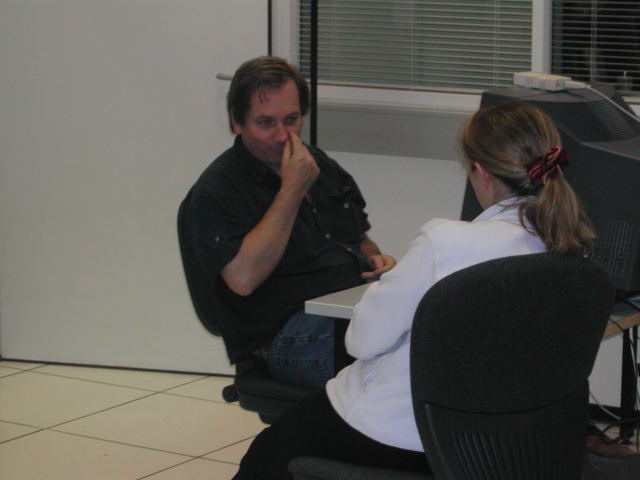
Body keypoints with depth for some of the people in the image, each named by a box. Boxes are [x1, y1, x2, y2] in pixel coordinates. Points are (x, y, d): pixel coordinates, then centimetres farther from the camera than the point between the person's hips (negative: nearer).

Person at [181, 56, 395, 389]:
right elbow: (243, 277, -18)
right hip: (288, 333, -7)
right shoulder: (216, 191, -2)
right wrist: (293, 190, -12)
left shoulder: (320, 164, 21)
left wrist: (376, 258, 7)